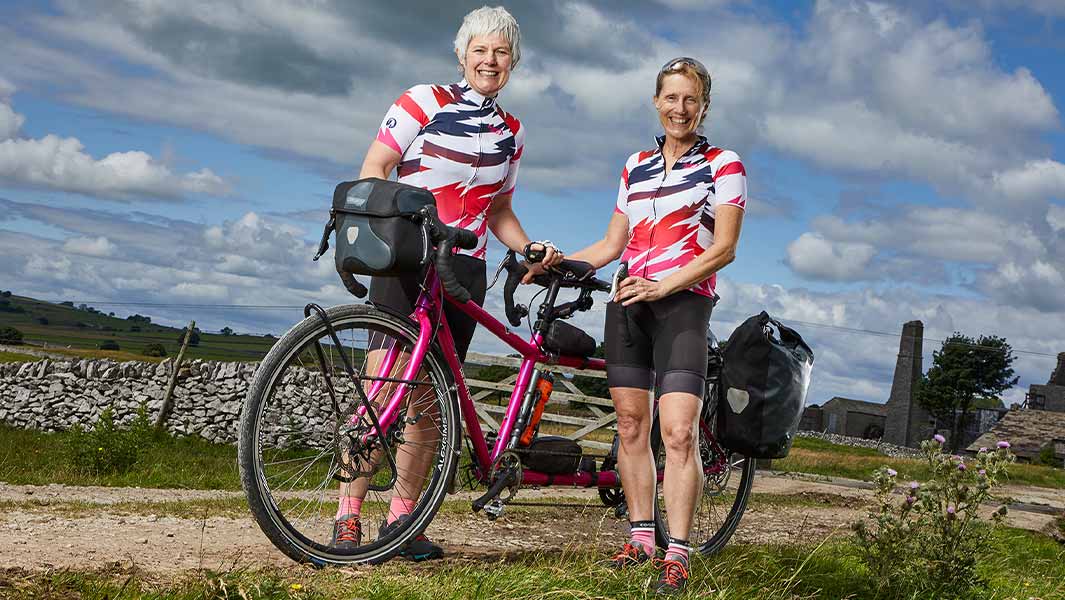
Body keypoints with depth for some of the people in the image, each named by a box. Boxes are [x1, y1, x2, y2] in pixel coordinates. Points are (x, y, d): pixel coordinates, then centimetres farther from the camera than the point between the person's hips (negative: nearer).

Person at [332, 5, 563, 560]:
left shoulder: (511, 132, 14)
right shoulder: (424, 101, -1)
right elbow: (372, 171, -5)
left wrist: (531, 249, 3)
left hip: (463, 270, 5)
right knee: (383, 387, -13)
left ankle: (401, 517, 11)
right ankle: (348, 515, -7)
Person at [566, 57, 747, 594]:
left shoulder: (724, 166, 2)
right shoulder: (636, 165, 17)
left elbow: (723, 249, -6)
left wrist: (663, 286, -16)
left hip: (683, 303, -5)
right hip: (627, 303, 5)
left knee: (679, 433, -14)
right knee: (630, 425, 5)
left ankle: (676, 554, -12)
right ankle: (641, 536, 14)